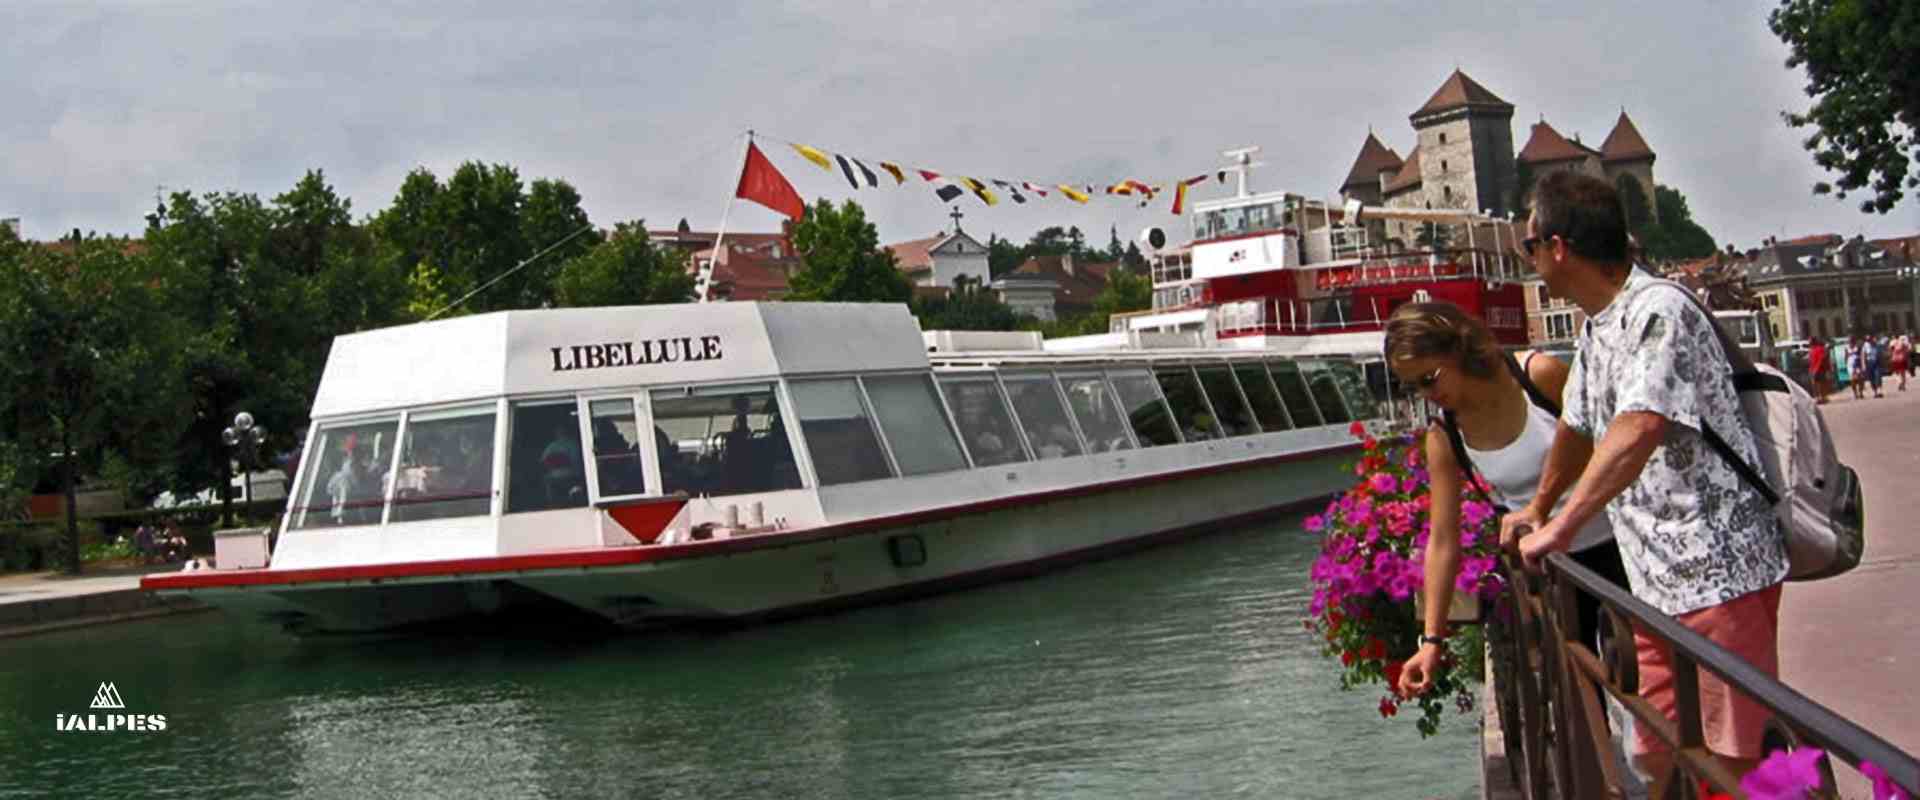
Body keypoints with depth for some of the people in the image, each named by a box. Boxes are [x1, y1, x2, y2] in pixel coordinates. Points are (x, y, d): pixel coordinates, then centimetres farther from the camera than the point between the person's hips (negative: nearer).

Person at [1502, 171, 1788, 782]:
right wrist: (1538, 510, 39)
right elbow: (1578, 428, 29)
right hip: (1658, 579, 9)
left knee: (1737, 759, -7)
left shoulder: (1658, 311, -16)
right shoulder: (1596, 328, 14)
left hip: (1718, 570, -9)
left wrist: (1560, 528, -29)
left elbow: (1636, 432, -29)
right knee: (1659, 755, 11)